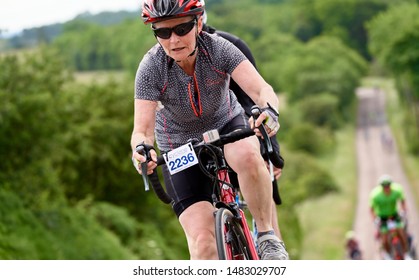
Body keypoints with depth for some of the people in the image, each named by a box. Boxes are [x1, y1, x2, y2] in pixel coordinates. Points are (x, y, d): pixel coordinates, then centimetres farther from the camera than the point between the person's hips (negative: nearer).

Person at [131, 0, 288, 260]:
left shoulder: (218, 48, -25)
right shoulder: (151, 68, -25)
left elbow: (262, 89, -35)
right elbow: (142, 130, -29)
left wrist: (269, 110, -58)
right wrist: (141, 149, -53)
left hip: (227, 125, 0)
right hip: (180, 149, 0)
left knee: (248, 155, -37)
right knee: (202, 240, -16)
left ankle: (268, 236, -16)